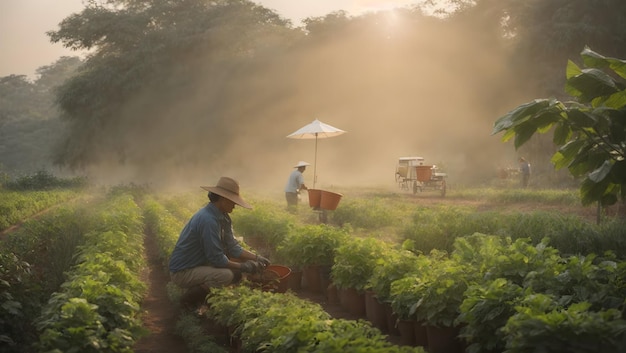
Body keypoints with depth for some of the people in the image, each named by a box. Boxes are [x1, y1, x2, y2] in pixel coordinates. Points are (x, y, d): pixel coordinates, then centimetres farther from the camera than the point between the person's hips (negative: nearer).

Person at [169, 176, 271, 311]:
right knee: (226, 275, -29)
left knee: (236, 273, 6)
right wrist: (243, 266, -15)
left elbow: (233, 247, 7)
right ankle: (190, 297, -8)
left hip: (199, 264, 10)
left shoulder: (222, 217, 2)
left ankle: (199, 289, 9)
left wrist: (256, 258, -3)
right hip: (182, 271, -10)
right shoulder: (208, 220, -28)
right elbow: (217, 258, -25)